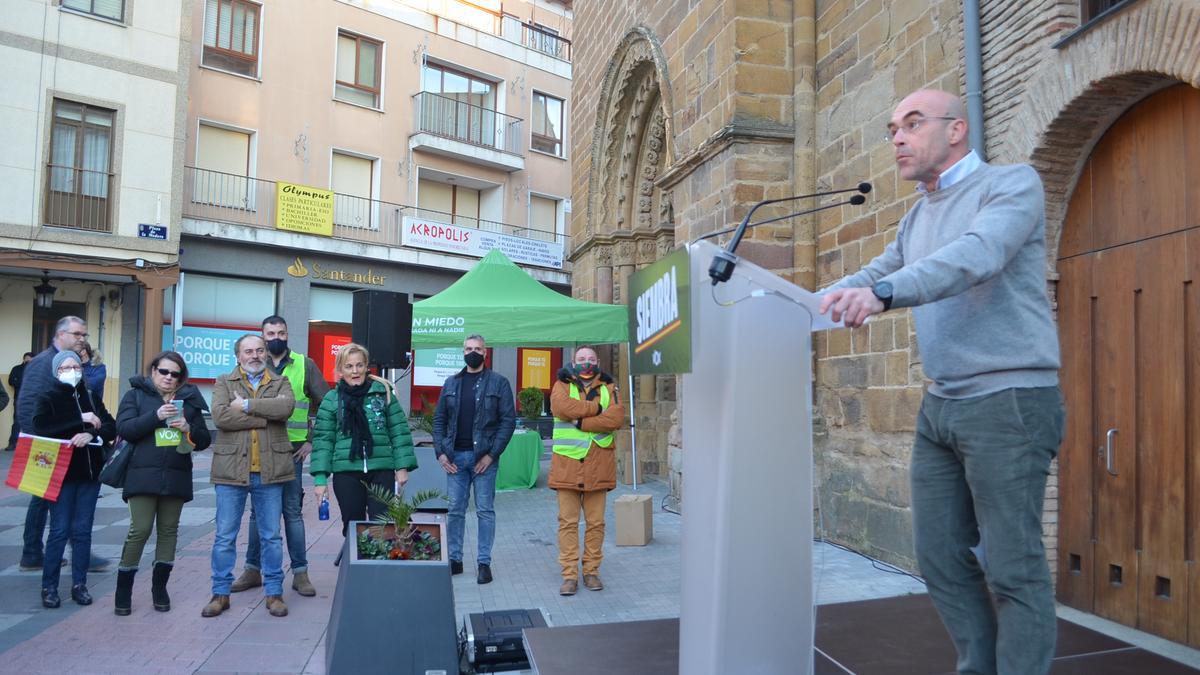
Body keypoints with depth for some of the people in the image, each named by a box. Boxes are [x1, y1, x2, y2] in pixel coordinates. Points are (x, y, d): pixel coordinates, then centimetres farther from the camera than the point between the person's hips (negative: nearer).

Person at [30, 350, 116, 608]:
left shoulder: (91, 398, 10)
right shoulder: (47, 398, 1)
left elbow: (111, 427, 1)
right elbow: (39, 426, -18)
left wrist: (91, 434, -18)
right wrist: (81, 419, -19)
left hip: (90, 473, 3)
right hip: (61, 473, -3)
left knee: (83, 530, 6)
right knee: (60, 530, -3)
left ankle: (79, 584, 14)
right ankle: (49, 587, 10)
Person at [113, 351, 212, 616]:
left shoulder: (189, 400, 12)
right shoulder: (136, 394, 6)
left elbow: (204, 440, 11)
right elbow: (124, 428, -8)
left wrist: (189, 429, -10)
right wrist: (156, 416, -20)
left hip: (176, 477, 3)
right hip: (143, 475, -3)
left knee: (169, 530, 8)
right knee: (140, 530, -6)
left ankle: (159, 587, 22)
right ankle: (123, 591, 10)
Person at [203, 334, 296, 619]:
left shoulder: (280, 382, 9)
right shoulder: (224, 383, 7)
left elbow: (286, 407, -14)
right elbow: (220, 416, -12)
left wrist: (246, 405, -13)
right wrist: (265, 417, -12)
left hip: (270, 470, 0)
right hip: (231, 468, 0)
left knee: (271, 536, 8)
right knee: (225, 536, 8)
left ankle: (274, 592, 19)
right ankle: (220, 593, 22)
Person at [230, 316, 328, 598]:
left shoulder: (304, 365, 2)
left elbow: (327, 405, 1)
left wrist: (313, 441, -3)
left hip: (291, 451, -2)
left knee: (292, 511, 4)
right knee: (258, 511, 12)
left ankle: (300, 572, 11)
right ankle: (253, 569, 23)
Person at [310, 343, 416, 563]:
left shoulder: (383, 392, 3)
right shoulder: (332, 399, 5)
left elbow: (399, 431, 4)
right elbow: (323, 439, 4)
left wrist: (402, 466, -1)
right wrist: (320, 477, -2)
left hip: (382, 470, -1)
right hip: (346, 472, 1)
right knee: (352, 527, 9)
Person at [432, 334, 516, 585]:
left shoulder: (498, 382, -2)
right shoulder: (451, 383, 11)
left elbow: (508, 420, -6)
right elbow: (439, 419, 12)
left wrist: (492, 454, -12)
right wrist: (440, 452, 0)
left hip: (483, 457, -4)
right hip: (455, 457, 4)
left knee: (485, 511, 3)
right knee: (455, 510, 10)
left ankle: (484, 562, 12)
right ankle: (454, 559, 22)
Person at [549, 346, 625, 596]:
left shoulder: (608, 388, 10)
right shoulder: (562, 386, 7)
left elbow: (617, 417, -9)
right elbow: (561, 407, -17)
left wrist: (581, 422, -14)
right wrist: (596, 408, -11)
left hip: (598, 466, 1)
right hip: (567, 465, -1)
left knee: (596, 523, 8)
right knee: (568, 522, 2)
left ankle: (591, 571, 21)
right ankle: (569, 575, 9)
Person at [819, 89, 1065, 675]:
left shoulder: (1012, 183, -5)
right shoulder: (916, 218, 17)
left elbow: (976, 255, -24)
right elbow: (871, 277, 17)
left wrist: (882, 293, -39)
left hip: (1008, 401, -7)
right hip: (940, 406, 7)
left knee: (1013, 568, -1)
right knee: (940, 556, 11)